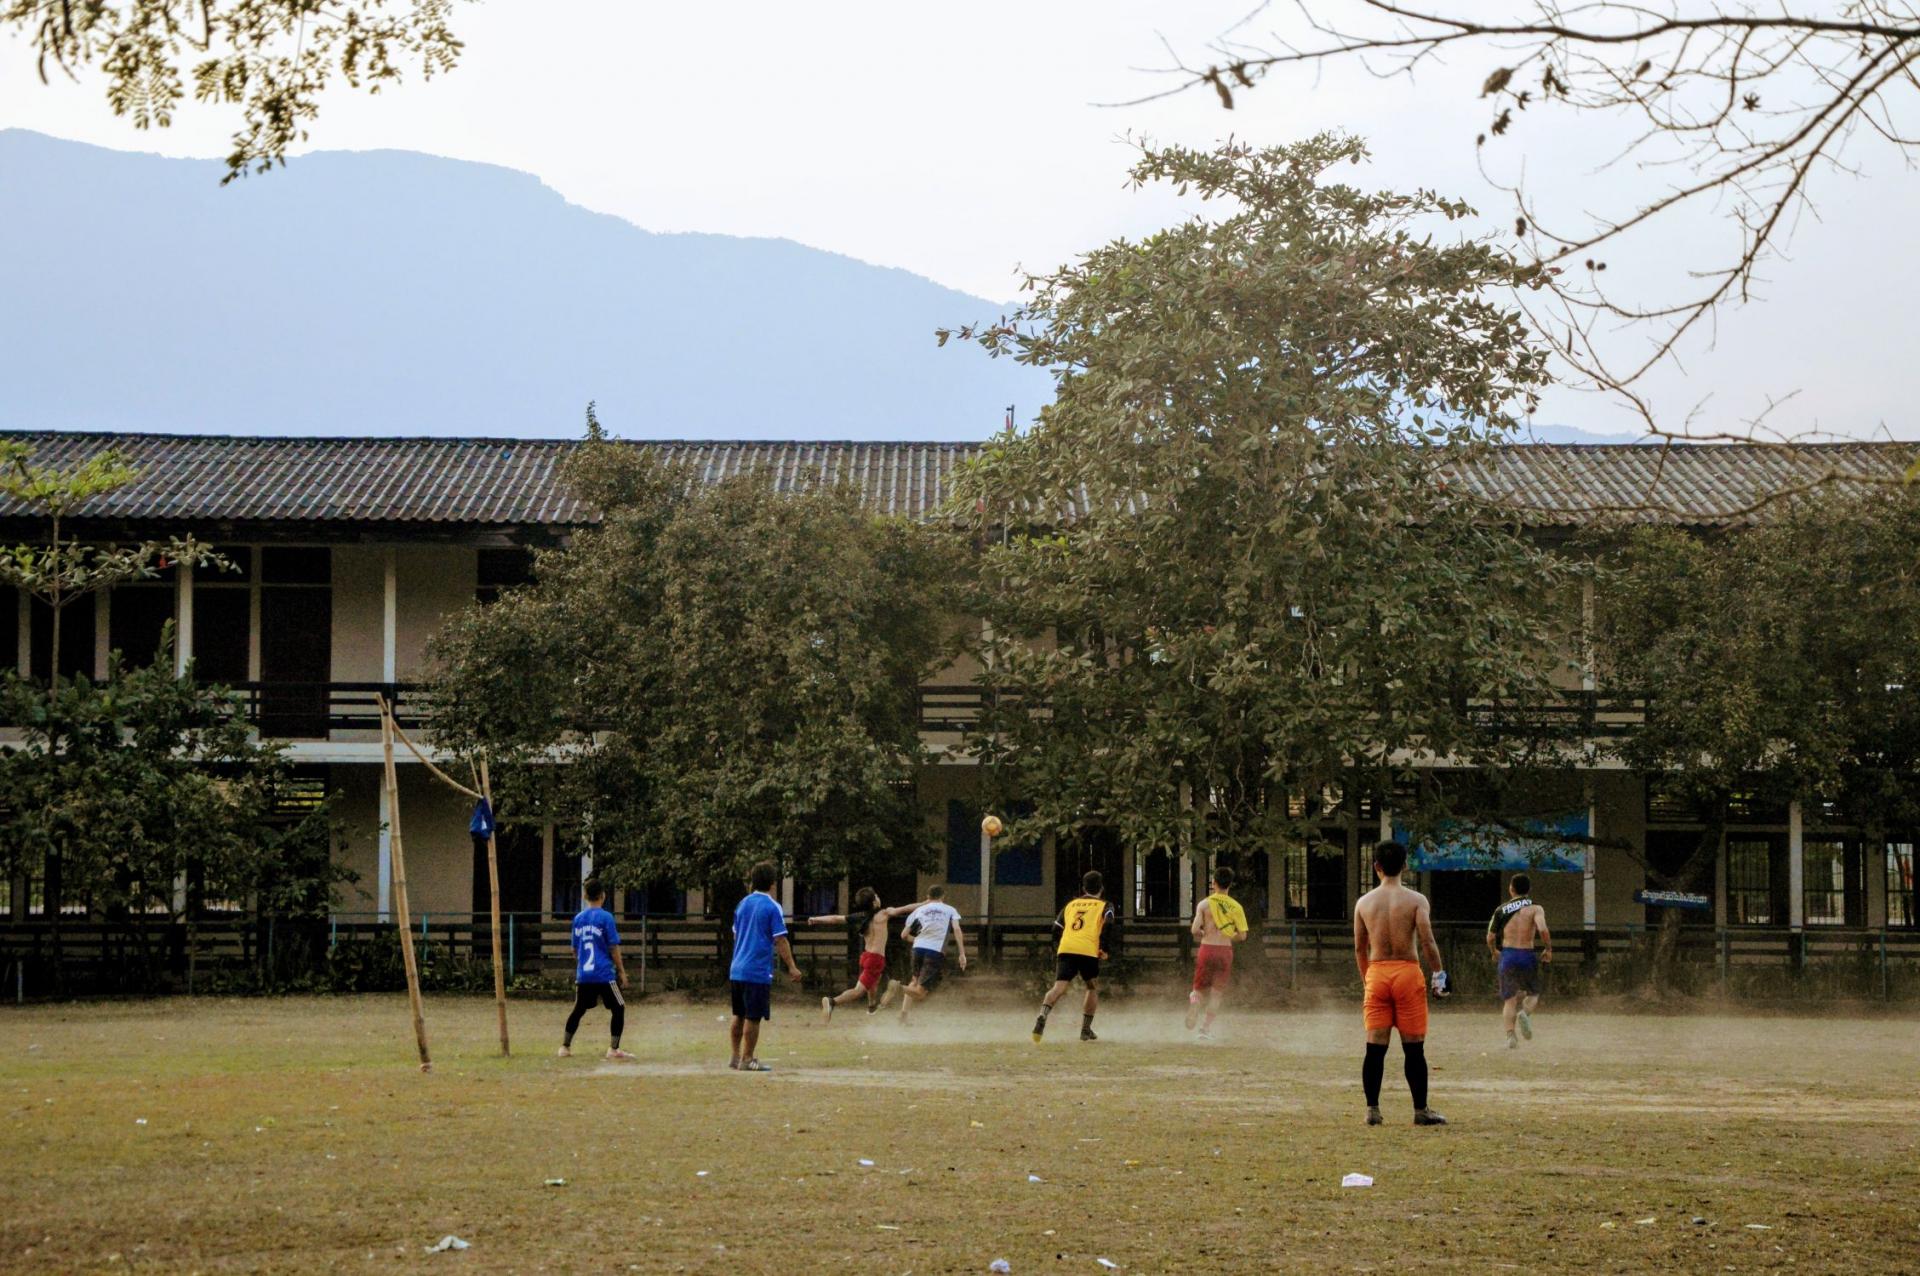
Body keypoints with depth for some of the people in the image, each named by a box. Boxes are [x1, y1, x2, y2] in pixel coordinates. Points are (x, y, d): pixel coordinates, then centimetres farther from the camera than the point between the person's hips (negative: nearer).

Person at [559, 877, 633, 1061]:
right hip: (604, 974, -5)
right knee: (619, 1008, 5)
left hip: (583, 975, 5)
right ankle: (614, 1049, -1)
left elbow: (575, 949, 14)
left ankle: (565, 1047, 16)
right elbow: (614, 948, -8)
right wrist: (622, 972, 0)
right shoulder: (605, 917, -9)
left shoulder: (578, 918, 7)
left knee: (578, 1010, 17)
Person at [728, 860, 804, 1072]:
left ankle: (736, 1057, 21)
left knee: (739, 1015, 15)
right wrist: (791, 967, -8)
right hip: (758, 971, -7)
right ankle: (747, 1060, 1)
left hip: (737, 969, 7)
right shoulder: (772, 907, -10)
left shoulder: (743, 904, 11)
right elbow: (780, 940, -13)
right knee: (753, 1018, -2)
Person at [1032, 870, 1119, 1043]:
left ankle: (1042, 1017, -37)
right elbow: (1108, 925, -4)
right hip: (1088, 951, -2)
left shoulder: (1070, 904, 26)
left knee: (1059, 988, -10)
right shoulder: (1104, 906, 16)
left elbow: (1056, 930, 23)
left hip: (1065, 950, 2)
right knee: (1093, 988, 19)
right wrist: (1103, 948, 1)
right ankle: (1086, 1031, 18)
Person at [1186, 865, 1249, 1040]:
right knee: (1216, 992, 9)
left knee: (1200, 988, 15)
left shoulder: (1204, 904, -4)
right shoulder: (1236, 907, -2)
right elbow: (1242, 935, -4)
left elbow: (1195, 930, -11)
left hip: (1207, 948, 0)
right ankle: (1207, 1029, 6)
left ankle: (1191, 1021, -4)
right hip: (1225, 951, 0)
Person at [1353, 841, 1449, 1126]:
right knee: (1414, 1049, 4)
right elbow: (1427, 942, -12)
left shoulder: (1364, 903, 5)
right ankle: (1421, 1110, 8)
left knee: (1375, 1047, 4)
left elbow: (1359, 948, 10)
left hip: (1376, 974, 3)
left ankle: (1372, 1109, 2)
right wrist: (1439, 976, -3)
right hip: (1407, 973, -3)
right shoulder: (1416, 900, -5)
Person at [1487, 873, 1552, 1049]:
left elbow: (1490, 938, 10)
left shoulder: (1501, 910, 6)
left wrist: (1495, 952, 30)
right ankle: (1525, 1013, -14)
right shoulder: (1535, 908, -1)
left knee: (1509, 1000, 9)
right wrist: (1548, 949, 0)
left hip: (1507, 955, 1)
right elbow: (1543, 930, -17)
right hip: (1528, 956, -1)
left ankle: (1510, 1035, -11)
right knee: (1533, 993, 19)